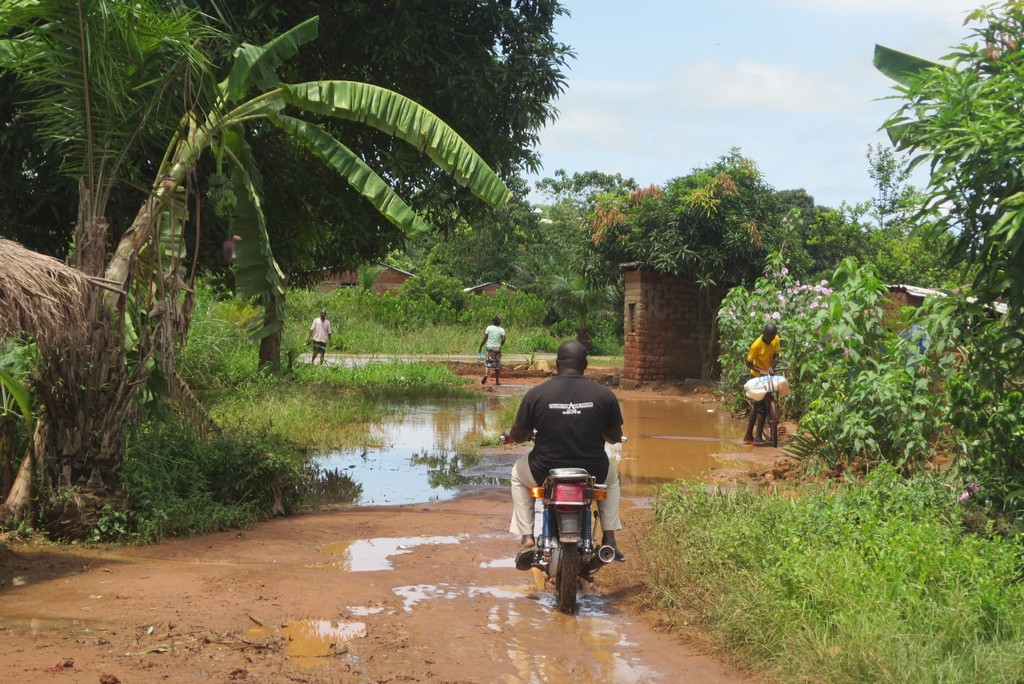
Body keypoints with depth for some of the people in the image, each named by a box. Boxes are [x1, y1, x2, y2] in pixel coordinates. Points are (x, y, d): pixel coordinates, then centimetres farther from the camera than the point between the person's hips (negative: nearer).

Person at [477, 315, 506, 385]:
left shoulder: (489, 328, -2)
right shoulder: (501, 330, -1)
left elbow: (485, 338, -3)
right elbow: (503, 339, -11)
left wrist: (480, 347, 3)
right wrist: (500, 345, 9)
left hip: (490, 348, -1)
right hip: (497, 348, 1)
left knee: (487, 362, 3)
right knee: (497, 364, 10)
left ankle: (485, 374, -25)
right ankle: (497, 380, 11)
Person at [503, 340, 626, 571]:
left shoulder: (535, 394, -8)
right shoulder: (604, 394, -5)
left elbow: (518, 436, 0)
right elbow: (615, 437, 6)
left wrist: (510, 434, 25)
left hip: (545, 474, -1)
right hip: (592, 474, 1)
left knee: (518, 473, 33)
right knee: (611, 474, 37)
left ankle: (527, 539, 22)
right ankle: (609, 539, 27)